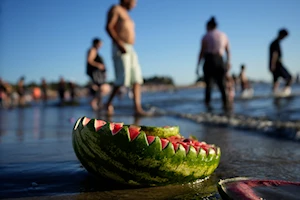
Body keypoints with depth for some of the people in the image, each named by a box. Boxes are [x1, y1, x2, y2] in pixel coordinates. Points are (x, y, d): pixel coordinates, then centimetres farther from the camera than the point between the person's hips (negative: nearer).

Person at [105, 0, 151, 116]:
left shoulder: (125, 14, 27)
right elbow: (109, 27, -11)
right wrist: (119, 43, -21)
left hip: (130, 50, 9)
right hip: (120, 49, -9)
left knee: (137, 79, -3)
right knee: (123, 79, -15)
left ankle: (138, 109, -7)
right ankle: (109, 103, 3)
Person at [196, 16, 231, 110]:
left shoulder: (205, 36, 2)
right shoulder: (224, 35, 13)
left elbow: (202, 52, -2)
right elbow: (228, 51, 14)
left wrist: (197, 66, 1)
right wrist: (228, 62, 25)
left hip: (209, 61, -3)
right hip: (220, 61, 3)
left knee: (208, 84, 3)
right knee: (221, 84, 11)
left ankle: (208, 104, -4)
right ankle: (225, 104, 5)